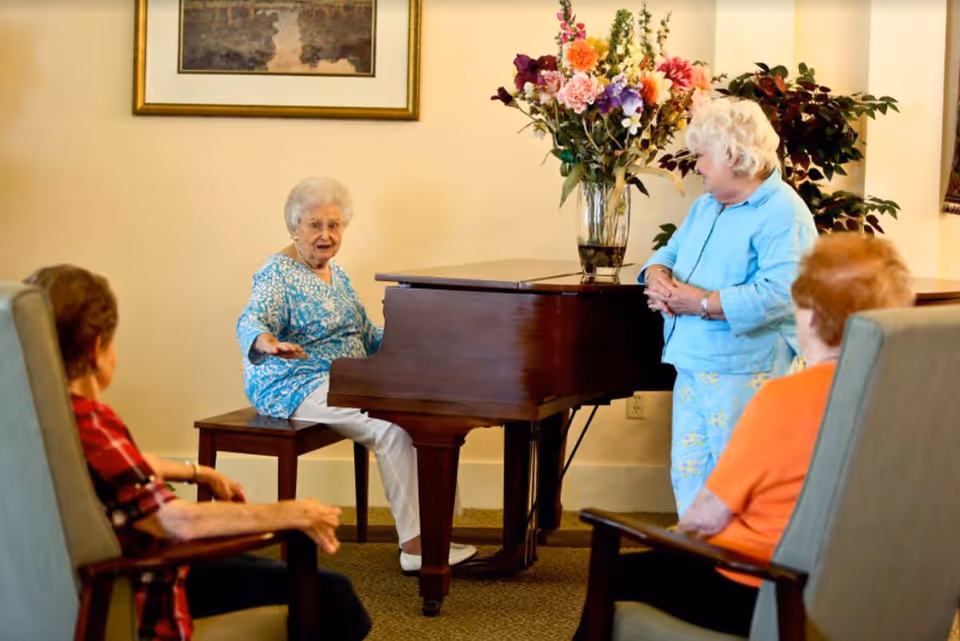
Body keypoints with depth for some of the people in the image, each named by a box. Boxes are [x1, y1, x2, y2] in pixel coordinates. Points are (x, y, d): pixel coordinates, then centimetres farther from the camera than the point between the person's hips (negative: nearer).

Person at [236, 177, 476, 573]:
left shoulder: (336, 275, 17)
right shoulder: (279, 273, -9)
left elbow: (367, 335, 22)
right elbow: (251, 321, -27)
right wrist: (268, 343, -49)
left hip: (342, 381, 9)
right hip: (296, 388, -8)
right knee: (393, 429, -25)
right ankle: (415, 546, -22)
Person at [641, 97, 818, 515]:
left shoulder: (782, 214, -14)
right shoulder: (706, 205, 17)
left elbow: (779, 295, -24)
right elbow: (670, 253, 22)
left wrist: (701, 303, -22)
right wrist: (659, 276, -3)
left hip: (743, 372, -9)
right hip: (693, 367, 9)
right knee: (687, 475, 12)